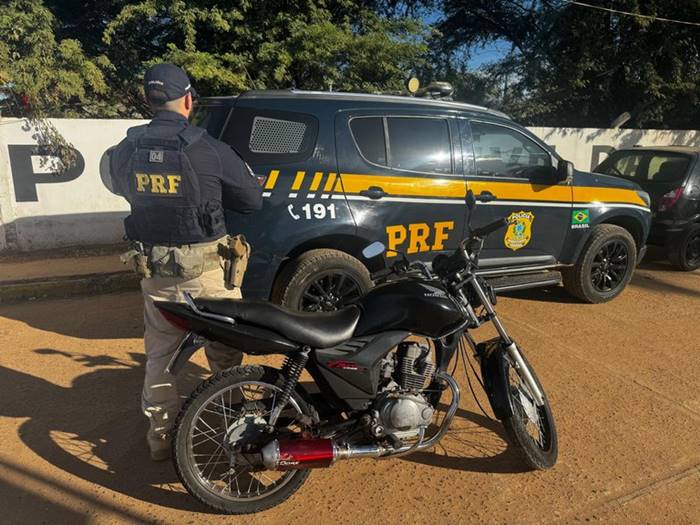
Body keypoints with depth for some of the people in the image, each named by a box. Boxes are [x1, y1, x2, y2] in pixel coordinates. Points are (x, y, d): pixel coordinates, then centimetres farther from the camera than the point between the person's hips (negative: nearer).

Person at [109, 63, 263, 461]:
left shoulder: (126, 151, -1)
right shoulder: (208, 148, -16)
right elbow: (252, 200, -7)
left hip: (154, 271, 4)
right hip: (206, 270, -4)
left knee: (160, 354, 18)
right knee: (225, 353, 14)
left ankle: (161, 436, 29)